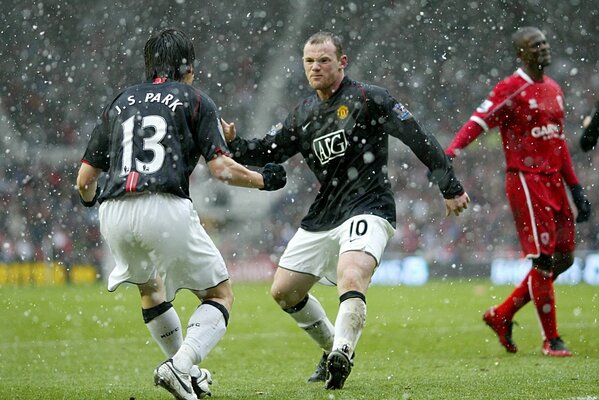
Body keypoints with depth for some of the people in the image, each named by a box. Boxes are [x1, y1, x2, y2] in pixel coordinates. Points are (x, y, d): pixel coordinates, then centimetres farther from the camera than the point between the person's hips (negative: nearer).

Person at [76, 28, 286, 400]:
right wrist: (264, 180, 17)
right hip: (166, 209, -5)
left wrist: (90, 200, 45)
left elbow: (85, 181, 22)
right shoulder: (195, 100, 11)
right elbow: (222, 169, -1)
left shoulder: (120, 103, 23)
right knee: (220, 295, 9)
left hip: (114, 215, 5)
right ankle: (181, 366, -15)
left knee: (150, 287, 32)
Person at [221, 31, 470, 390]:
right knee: (283, 291, 10)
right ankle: (335, 350, 26)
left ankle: (341, 354, -44)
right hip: (322, 216, 8)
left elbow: (421, 140, -9)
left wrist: (451, 188, -11)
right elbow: (267, 152, 17)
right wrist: (233, 142, -3)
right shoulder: (304, 114, 12)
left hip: (367, 210, -8)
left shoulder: (368, 99, -8)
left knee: (351, 281, -33)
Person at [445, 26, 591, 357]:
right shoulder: (511, 90, -9)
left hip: (553, 180, 8)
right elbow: (477, 123, -18)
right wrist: (448, 155, -34)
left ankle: (502, 315, 20)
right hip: (525, 181, -8)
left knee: (564, 258, 9)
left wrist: (575, 188, 21)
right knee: (542, 260, -7)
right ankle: (551, 340, 4)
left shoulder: (554, 90, 16)